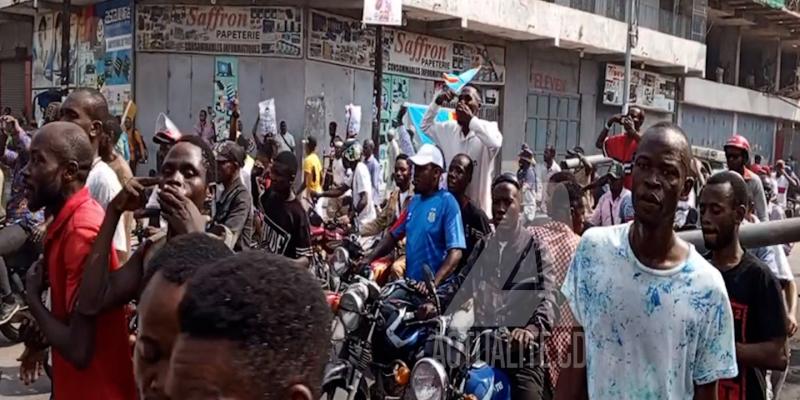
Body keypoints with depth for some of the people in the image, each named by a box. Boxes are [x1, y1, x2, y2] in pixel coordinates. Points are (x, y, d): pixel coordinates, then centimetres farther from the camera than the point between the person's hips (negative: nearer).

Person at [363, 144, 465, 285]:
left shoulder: (447, 203, -8)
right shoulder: (414, 200, 13)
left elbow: (455, 253, -15)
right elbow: (393, 235, 18)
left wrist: (434, 282, -27)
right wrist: (368, 259, 6)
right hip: (410, 283, 6)